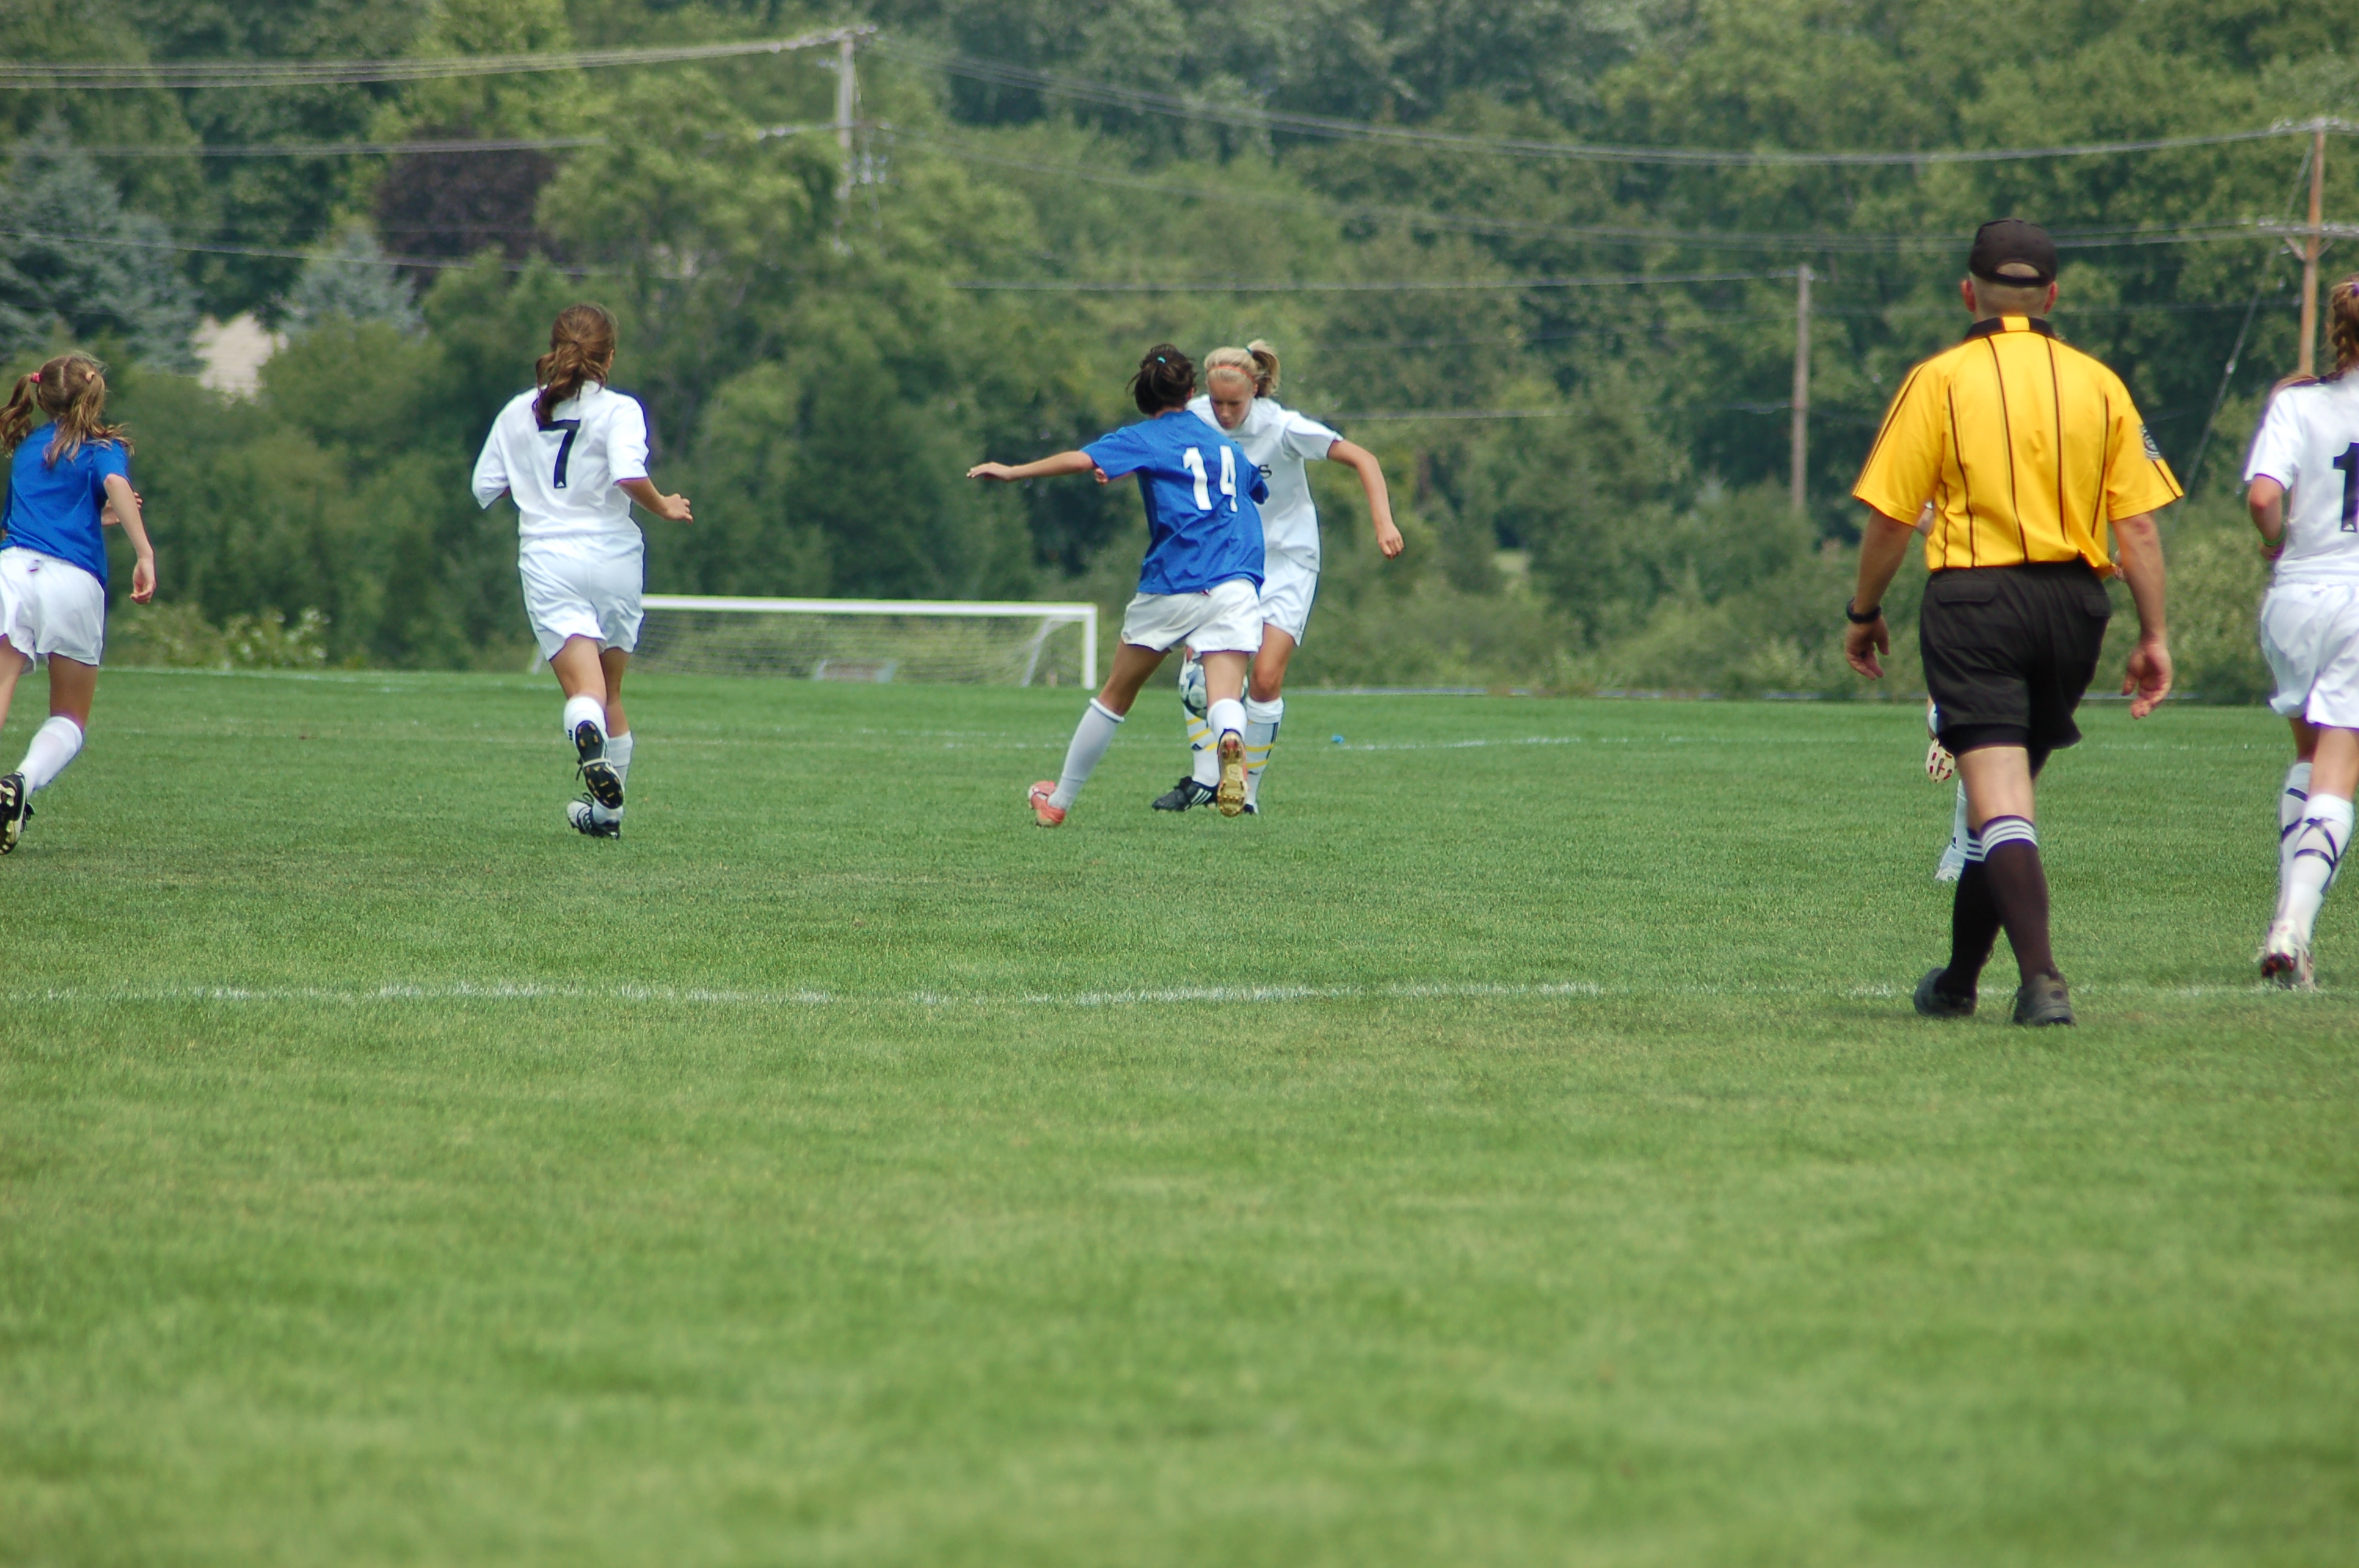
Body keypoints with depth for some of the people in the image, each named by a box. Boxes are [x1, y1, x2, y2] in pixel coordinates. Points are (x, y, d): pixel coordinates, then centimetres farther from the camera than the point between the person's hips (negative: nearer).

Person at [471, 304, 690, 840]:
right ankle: (608, 809, 23)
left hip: (547, 561, 1)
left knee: (584, 690, -12)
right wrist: (663, 508, -1)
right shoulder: (618, 410, -3)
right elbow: (629, 474, -19)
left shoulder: (518, 413, 9)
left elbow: (484, 488, 12)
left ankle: (587, 734, -46)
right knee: (611, 693, 18)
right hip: (614, 557, -1)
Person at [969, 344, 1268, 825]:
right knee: (1225, 694, -11)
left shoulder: (1145, 439, 5)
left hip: (1172, 586, -2)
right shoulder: (1226, 446, 21)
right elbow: (1258, 492, 40)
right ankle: (1230, 737, -49)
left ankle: (1058, 801, 25)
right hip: (1236, 584, 2)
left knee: (1115, 695, 13)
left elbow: (1082, 460, -13)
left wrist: (1012, 472, -6)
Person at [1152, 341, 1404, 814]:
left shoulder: (1281, 428, -22)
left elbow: (1363, 460, -20)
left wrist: (1383, 523, -32)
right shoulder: (1196, 418, -10)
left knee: (1266, 677, -14)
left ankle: (1247, 789, 0)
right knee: (1197, 663, -10)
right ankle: (1204, 778, 3)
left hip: (1287, 560, -4)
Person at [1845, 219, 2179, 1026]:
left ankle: (2042, 978, -25)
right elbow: (2139, 526, 2)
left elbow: (1888, 518, -3)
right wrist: (2153, 637, 7)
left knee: (1999, 801, -9)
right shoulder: (2099, 385, 5)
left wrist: (1864, 612, 11)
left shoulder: (1940, 381, -3)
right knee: (2009, 793, 17)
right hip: (2074, 604, 4)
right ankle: (1958, 980, 28)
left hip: (1974, 600, -4)